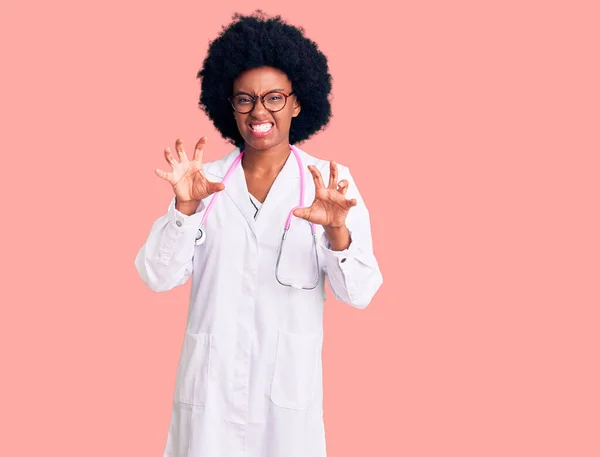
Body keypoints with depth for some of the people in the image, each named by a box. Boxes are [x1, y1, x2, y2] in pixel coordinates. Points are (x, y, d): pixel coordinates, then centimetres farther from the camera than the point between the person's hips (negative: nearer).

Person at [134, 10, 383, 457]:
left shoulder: (332, 182, -5)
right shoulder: (209, 180, 0)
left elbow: (359, 294, -10)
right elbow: (159, 277, -6)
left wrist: (337, 232, -28)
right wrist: (185, 207, -20)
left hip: (289, 381, -1)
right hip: (210, 380, 1)